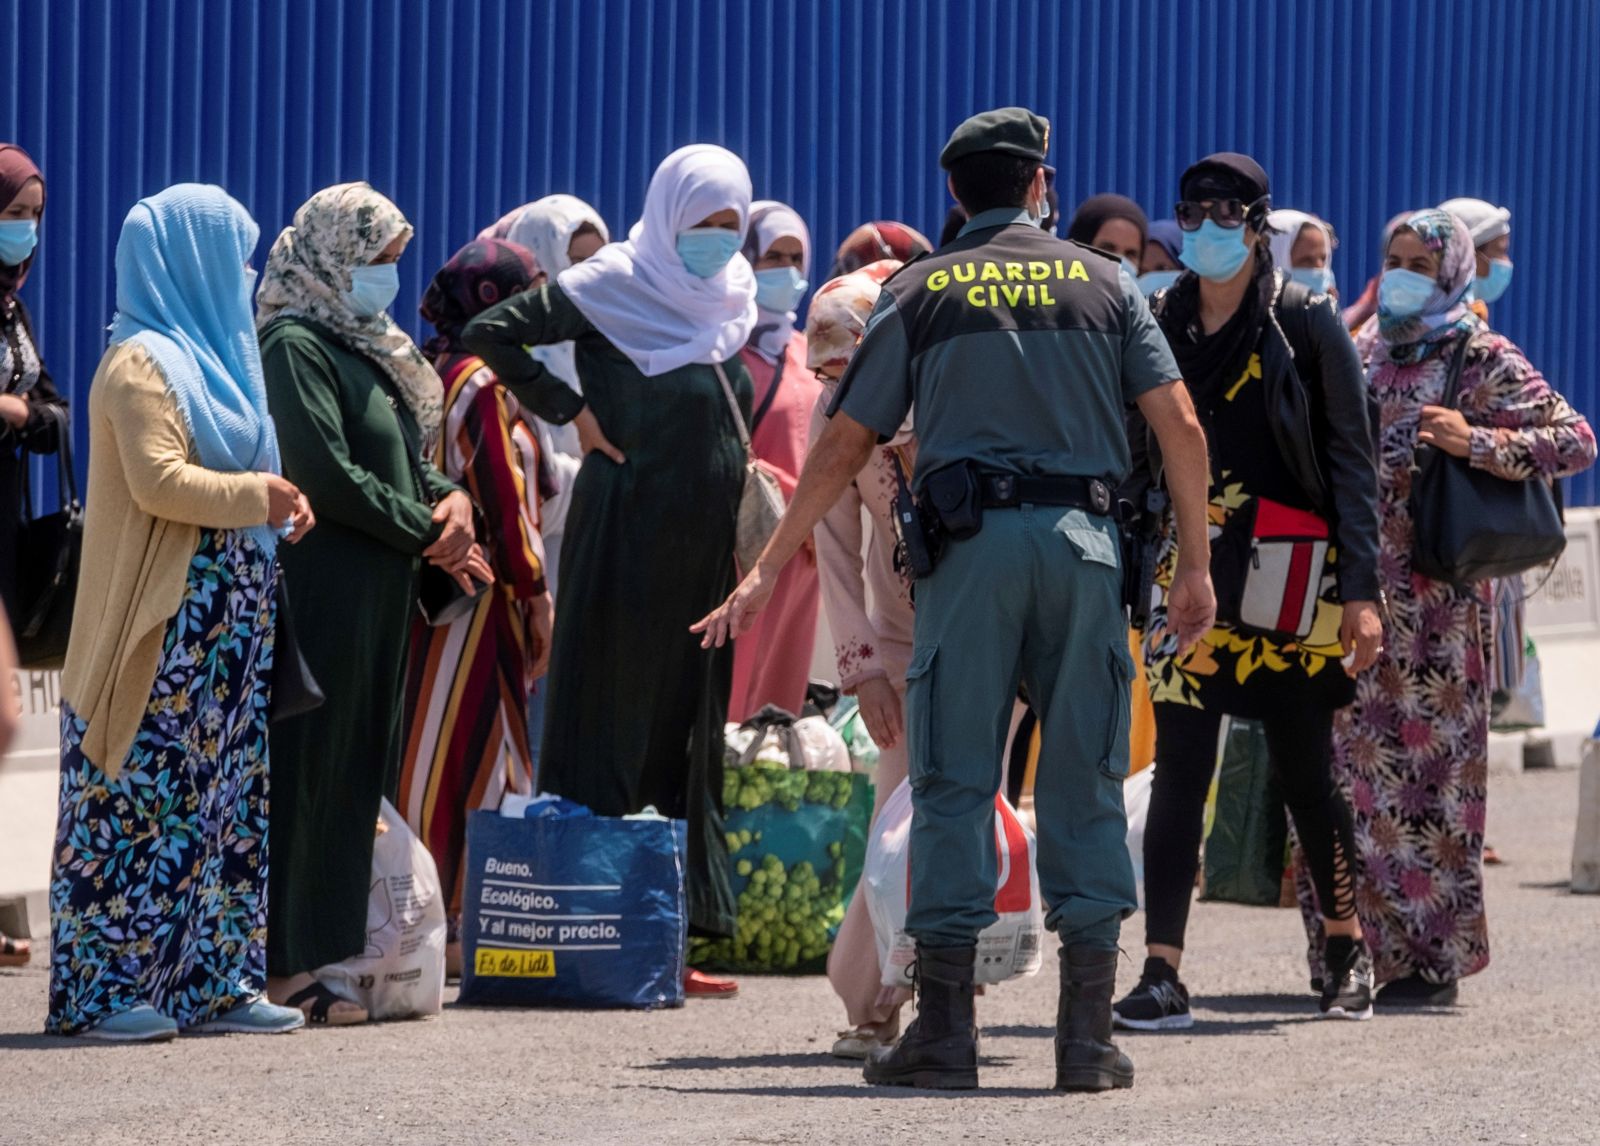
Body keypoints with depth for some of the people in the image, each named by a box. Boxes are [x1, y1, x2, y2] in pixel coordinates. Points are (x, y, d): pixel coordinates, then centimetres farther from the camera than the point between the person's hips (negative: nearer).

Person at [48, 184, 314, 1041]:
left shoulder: (207, 357, 18)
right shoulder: (142, 363, -11)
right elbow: (158, 480, -21)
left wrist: (274, 510, 4)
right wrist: (255, 495, -11)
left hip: (226, 622, 10)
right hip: (164, 623, -10)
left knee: (224, 802, 7)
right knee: (137, 802, -8)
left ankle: (211, 979, 10)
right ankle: (99, 988, -6)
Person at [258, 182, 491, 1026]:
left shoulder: (369, 348, 18)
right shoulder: (296, 346, -10)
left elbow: (407, 460, 23)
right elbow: (327, 475, -17)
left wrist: (449, 500, 1)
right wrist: (428, 531, -9)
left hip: (380, 596, 9)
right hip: (323, 595, -9)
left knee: (363, 770, 9)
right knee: (311, 770, -8)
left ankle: (337, 951, 12)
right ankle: (290, 966, -7)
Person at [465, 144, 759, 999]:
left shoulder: (730, 304, 14)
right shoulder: (610, 288, -5)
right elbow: (489, 335, -8)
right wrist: (571, 410, -10)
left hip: (702, 544, 7)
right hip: (624, 534, -7)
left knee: (688, 730, 7)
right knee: (613, 719, -4)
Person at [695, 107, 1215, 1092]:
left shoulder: (921, 292, 10)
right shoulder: (1103, 283, 12)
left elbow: (843, 448, 7)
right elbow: (1182, 428, 4)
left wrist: (766, 575, 12)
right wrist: (1196, 568, 11)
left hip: (972, 541, -1)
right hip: (1084, 537, 1)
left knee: (955, 782, 0)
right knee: (1085, 782, 5)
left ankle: (946, 1029, -4)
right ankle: (1089, 1033, 2)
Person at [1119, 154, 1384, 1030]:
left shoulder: (1304, 324, 0)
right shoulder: (1158, 325, 8)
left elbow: (1350, 458, -2)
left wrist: (1361, 588, -9)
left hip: (1289, 579, -2)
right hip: (1189, 572, 2)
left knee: (1303, 768, 6)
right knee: (1179, 767, -6)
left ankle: (1349, 953, 25)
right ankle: (1162, 975, -10)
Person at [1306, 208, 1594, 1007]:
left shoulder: (1482, 360, -3)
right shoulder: (1365, 354, 15)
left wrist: (1479, 444, -20)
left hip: (1435, 594, -6)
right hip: (1357, 590, 6)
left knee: (1425, 767, -4)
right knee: (1351, 766, 4)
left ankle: (1430, 957, 1)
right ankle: (1353, 950, 11)